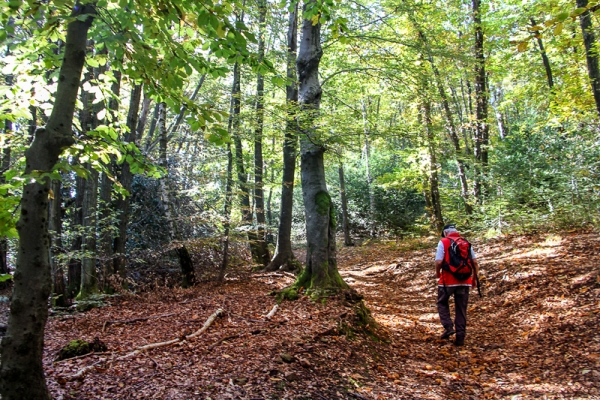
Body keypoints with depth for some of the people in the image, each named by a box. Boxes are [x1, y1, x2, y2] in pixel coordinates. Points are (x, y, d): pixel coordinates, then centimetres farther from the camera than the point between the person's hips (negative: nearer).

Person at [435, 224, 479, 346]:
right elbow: (475, 262, 6)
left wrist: (437, 272, 5)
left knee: (442, 303, 17)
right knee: (461, 309, 11)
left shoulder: (443, 242, -4)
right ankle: (460, 337, 12)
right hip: (464, 281, 4)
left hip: (448, 280, -4)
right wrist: (474, 278, 16)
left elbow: (439, 262, -14)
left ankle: (448, 327, 1)